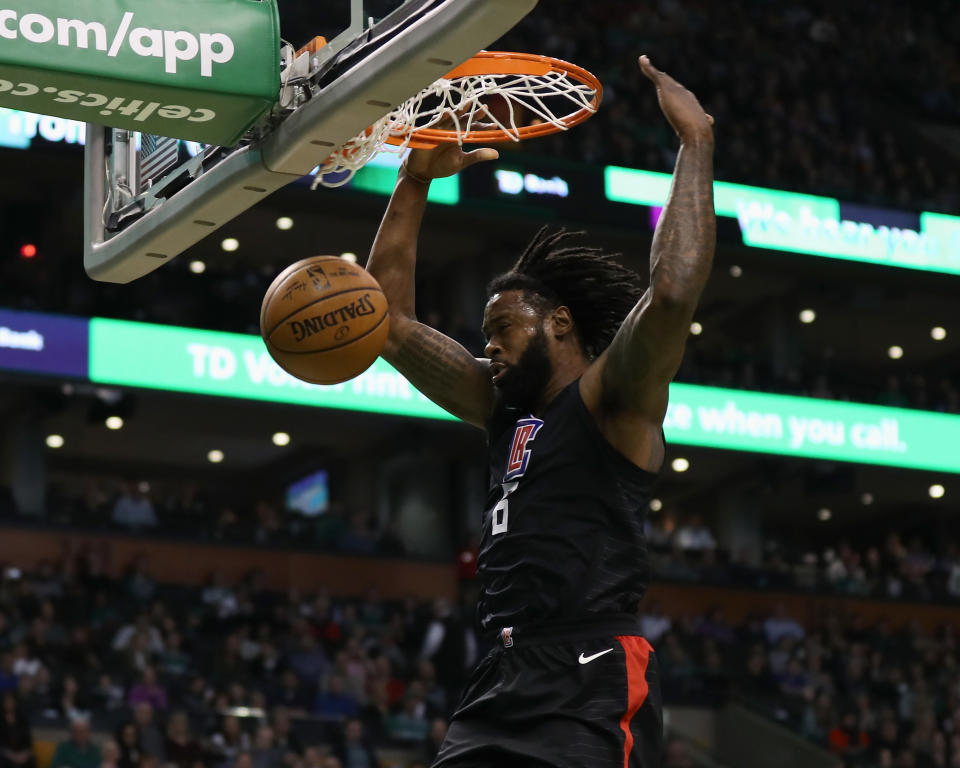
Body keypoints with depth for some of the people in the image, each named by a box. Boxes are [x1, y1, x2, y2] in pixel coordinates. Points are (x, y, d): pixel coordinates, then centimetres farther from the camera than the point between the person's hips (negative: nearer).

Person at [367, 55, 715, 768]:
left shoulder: (613, 398, 0)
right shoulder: (505, 407, 22)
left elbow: (672, 294, -20)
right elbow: (391, 324, 26)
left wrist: (696, 142, -14)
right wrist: (415, 184, 21)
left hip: (593, 684, -8)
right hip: (505, 681, 8)